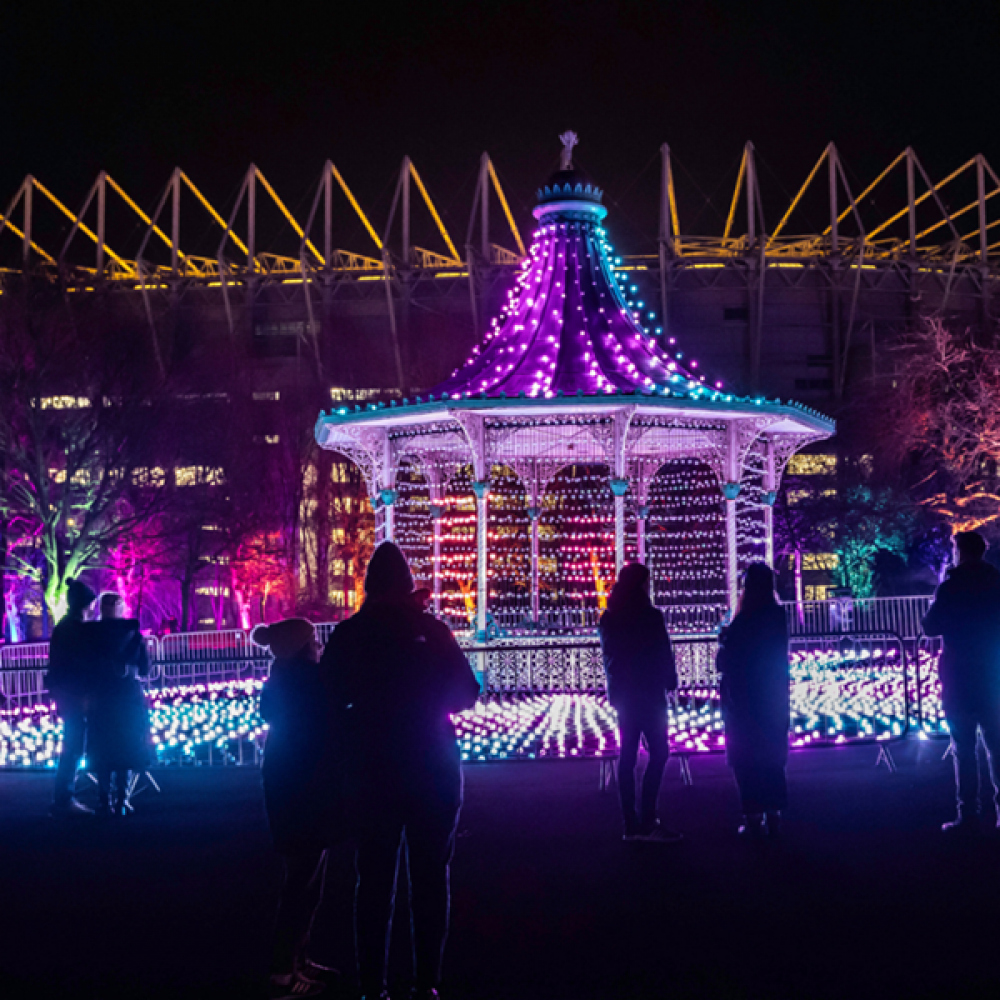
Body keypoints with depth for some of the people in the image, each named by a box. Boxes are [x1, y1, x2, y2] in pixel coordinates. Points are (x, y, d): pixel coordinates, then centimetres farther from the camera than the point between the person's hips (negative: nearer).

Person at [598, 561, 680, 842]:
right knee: (658, 752, -4)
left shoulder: (608, 618, 8)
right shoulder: (649, 616, -13)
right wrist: (670, 681, 7)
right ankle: (647, 822, -12)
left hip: (622, 693, 7)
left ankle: (631, 824, 7)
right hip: (648, 693, -7)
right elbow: (664, 655, -8)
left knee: (628, 755, 7)